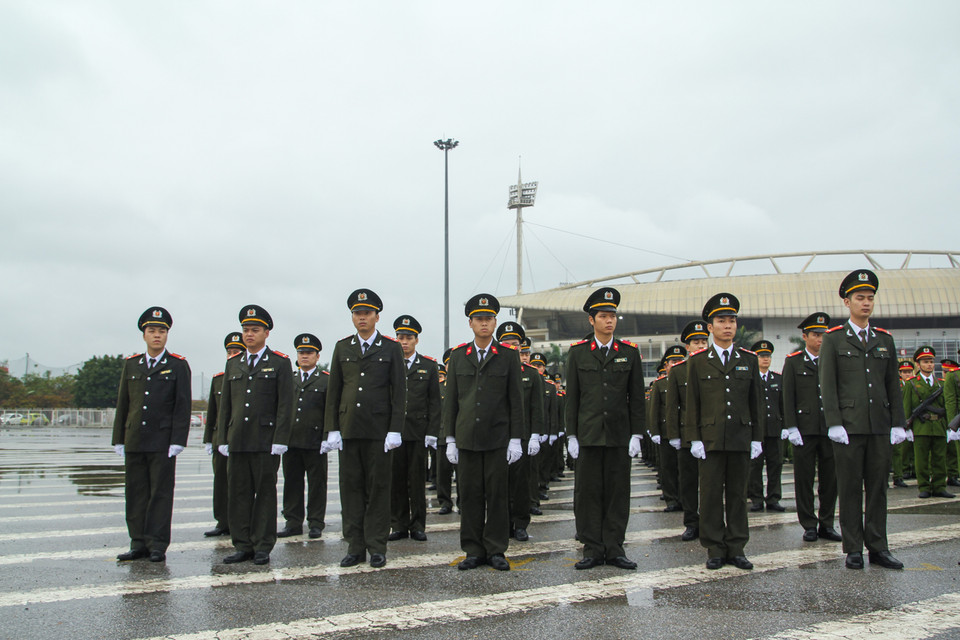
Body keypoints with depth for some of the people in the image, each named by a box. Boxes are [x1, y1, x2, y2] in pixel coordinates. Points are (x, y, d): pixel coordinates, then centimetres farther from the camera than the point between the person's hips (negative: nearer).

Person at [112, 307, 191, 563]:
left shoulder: (178, 366, 0)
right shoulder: (131, 365, 12)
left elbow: (183, 406, -4)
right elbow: (123, 404, 13)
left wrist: (177, 441, -11)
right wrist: (119, 439, 9)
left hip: (162, 442, -4)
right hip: (134, 442, 4)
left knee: (161, 493, 1)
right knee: (135, 493, 7)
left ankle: (157, 545, 7)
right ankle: (139, 543, 15)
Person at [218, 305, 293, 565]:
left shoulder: (280, 363, 1)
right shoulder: (233, 364, 14)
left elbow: (284, 405, -5)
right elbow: (225, 404, 15)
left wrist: (279, 440, -11)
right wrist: (223, 438, 8)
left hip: (265, 441, -4)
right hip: (237, 441, 4)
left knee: (265, 493, 2)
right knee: (238, 493, 6)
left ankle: (263, 547, 10)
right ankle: (243, 546, 15)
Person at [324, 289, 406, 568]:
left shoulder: (391, 348, 2)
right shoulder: (342, 347, 10)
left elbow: (399, 391, -1)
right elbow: (333, 391, 9)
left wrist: (395, 430, -9)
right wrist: (332, 429, 2)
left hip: (378, 430, -3)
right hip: (348, 430, 3)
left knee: (378, 488, 3)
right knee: (350, 487, 6)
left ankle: (377, 547, 11)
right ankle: (355, 546, 14)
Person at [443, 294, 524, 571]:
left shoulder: (508, 356, 2)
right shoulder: (458, 356, 7)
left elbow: (516, 400, 1)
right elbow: (451, 399, 8)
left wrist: (516, 439, -4)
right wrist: (450, 438, 4)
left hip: (498, 437, -1)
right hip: (467, 438, 2)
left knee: (497, 494, 2)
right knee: (470, 494, 5)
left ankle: (496, 550, 13)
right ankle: (474, 551, 14)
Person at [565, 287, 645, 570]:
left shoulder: (630, 352, 5)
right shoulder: (577, 352, 3)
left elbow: (636, 397, 5)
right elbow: (572, 396, 4)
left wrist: (636, 435, -1)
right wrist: (571, 435, -1)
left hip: (619, 435, 1)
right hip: (588, 435, 0)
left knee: (617, 492, 5)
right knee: (588, 493, 2)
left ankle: (614, 548, 15)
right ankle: (592, 549, 12)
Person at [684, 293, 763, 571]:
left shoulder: (749, 360, 9)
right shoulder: (697, 361, 5)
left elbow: (756, 401, 9)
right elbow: (692, 403, 3)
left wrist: (757, 438, 4)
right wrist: (694, 439, -4)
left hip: (741, 439, 2)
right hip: (710, 440, -1)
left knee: (738, 494, 7)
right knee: (711, 495, 2)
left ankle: (736, 549, 15)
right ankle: (715, 550, 10)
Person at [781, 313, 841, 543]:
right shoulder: (793, 361, 3)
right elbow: (788, 397, -1)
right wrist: (791, 427, -9)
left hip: (829, 428, 3)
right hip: (804, 428, -2)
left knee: (830, 477, 6)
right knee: (804, 478, 2)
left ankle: (826, 524, 16)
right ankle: (809, 525, 11)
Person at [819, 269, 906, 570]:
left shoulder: (885, 339, 13)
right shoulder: (833, 339, 2)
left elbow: (893, 385, 13)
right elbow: (827, 385, -3)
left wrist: (898, 423, 5)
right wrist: (834, 423, -11)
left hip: (880, 426, 3)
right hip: (849, 426, -3)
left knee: (878, 487, 8)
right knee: (850, 489, 2)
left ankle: (877, 547, 16)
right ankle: (853, 549, 11)